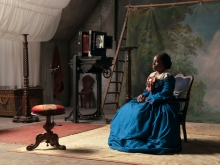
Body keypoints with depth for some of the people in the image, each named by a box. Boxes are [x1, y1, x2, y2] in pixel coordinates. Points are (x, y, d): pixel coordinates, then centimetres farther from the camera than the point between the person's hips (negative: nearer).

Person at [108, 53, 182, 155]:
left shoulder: (168, 78, -9)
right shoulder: (151, 76, 18)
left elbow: (165, 94, -20)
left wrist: (148, 99, -20)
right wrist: (143, 95, -6)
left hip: (161, 104, -9)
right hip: (148, 102, 9)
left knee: (140, 113, -33)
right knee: (127, 110, -6)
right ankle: (128, 137, -1)